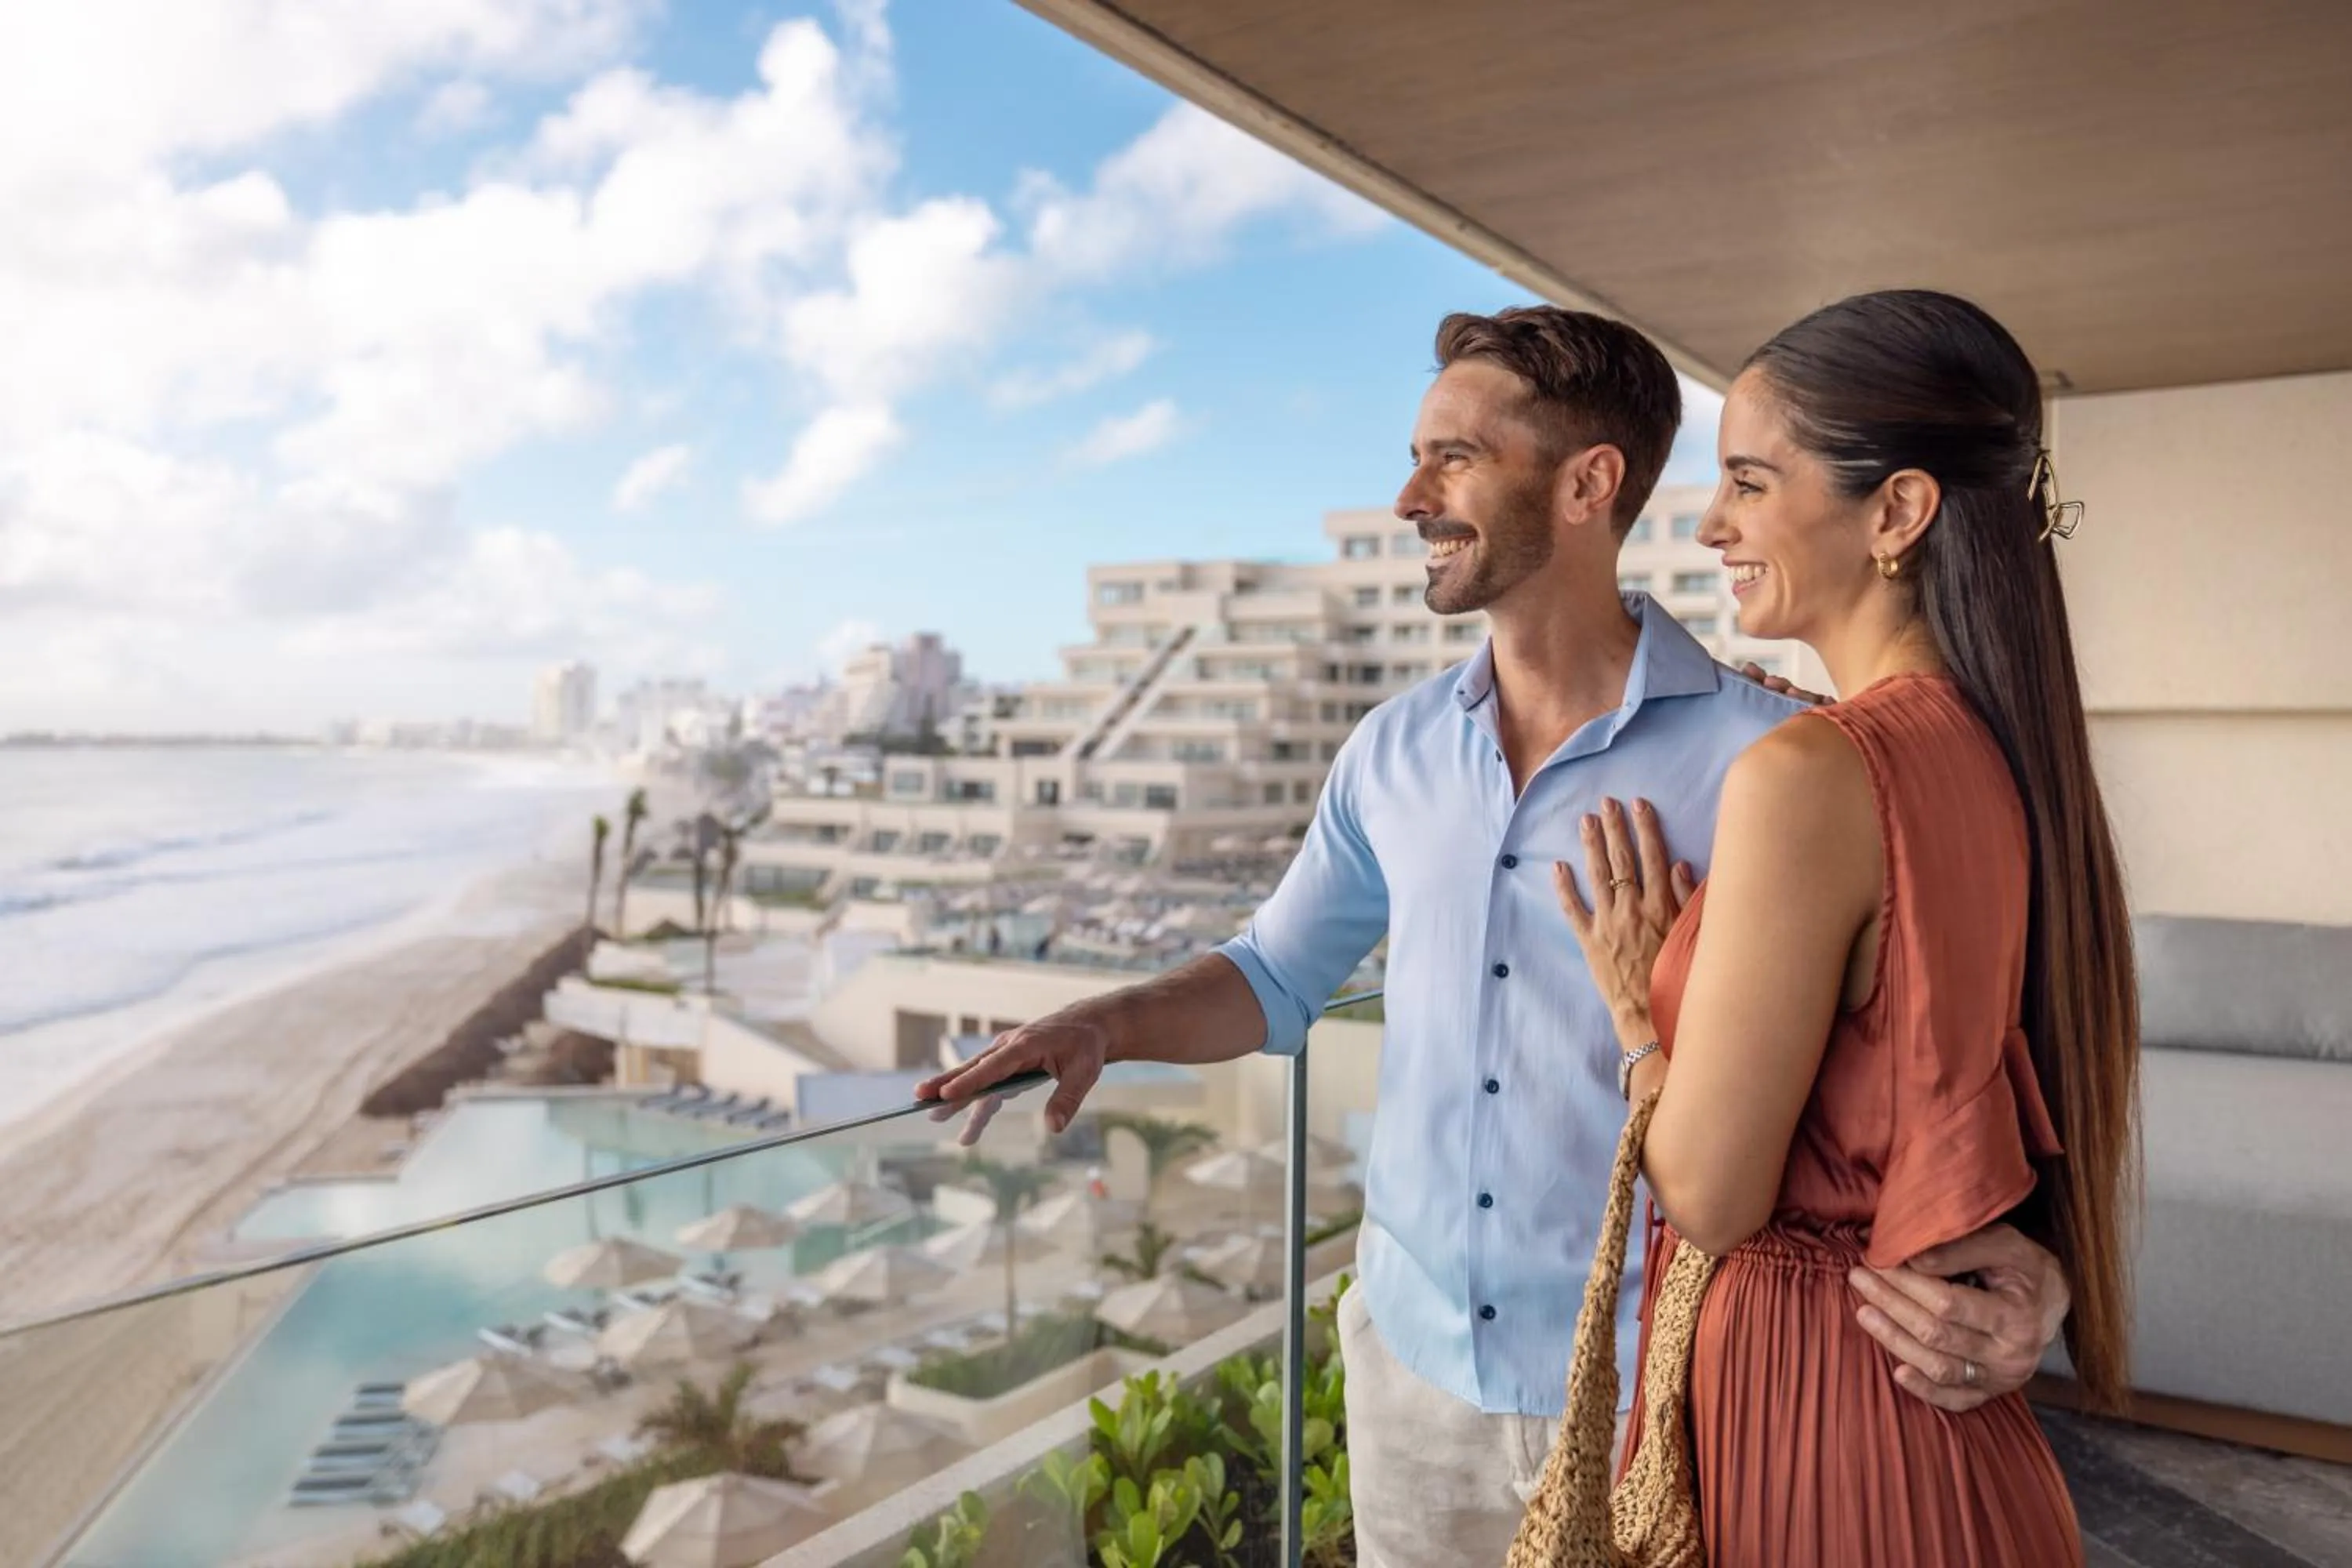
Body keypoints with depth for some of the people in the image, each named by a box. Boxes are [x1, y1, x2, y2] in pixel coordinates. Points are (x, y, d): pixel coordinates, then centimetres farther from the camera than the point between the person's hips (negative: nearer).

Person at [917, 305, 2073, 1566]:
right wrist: (1107, 1022, -7)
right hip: (1414, 1363, 4)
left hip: (1656, 1404, -4)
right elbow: (1280, 974, 10)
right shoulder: (1393, 754, 0)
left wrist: (2019, 1262, -27)